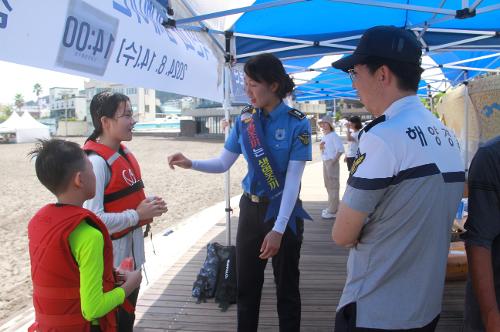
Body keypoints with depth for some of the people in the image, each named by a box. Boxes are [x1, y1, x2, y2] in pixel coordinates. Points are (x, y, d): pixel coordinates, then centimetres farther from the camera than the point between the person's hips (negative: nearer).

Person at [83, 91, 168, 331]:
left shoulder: (125, 154, 5)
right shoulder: (96, 161, -24)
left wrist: (147, 207, -1)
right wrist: (137, 215, -22)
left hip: (132, 249, 9)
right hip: (111, 256, -8)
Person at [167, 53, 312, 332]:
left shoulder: (297, 123, -15)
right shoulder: (244, 119, -1)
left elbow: (293, 181, -18)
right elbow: (223, 164, 5)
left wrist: (278, 229, -23)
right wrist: (191, 164, -13)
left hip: (284, 211, -4)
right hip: (250, 208, 4)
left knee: (286, 288, 11)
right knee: (246, 285, 13)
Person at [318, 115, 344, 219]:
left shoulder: (334, 136, -11)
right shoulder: (324, 136, 14)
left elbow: (340, 150, -18)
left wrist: (334, 160, -21)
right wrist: (321, 147, 3)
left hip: (332, 162, -9)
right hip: (325, 162, 9)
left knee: (333, 185, -6)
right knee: (328, 185, 16)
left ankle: (332, 211, -4)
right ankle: (331, 207, 29)